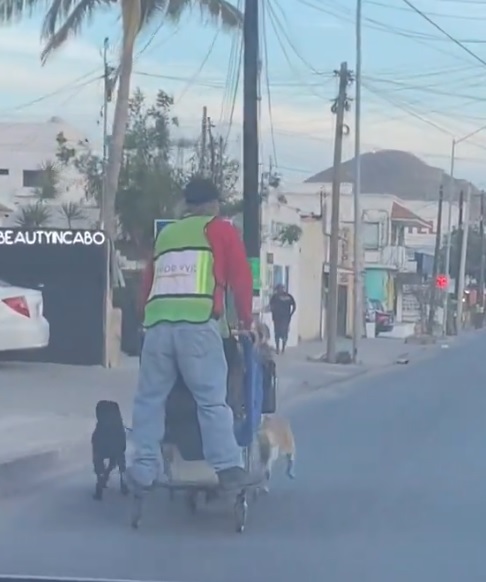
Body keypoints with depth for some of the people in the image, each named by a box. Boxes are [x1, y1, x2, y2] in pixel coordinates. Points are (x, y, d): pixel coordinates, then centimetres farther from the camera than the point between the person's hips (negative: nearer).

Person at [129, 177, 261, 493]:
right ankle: (228, 468, -8)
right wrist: (247, 320, 23)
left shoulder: (165, 234, 28)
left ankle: (144, 469, 5)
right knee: (213, 400, -4)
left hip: (158, 323, 4)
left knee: (150, 399, 9)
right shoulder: (221, 230, 15)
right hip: (197, 324, -4)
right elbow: (241, 279, 11)